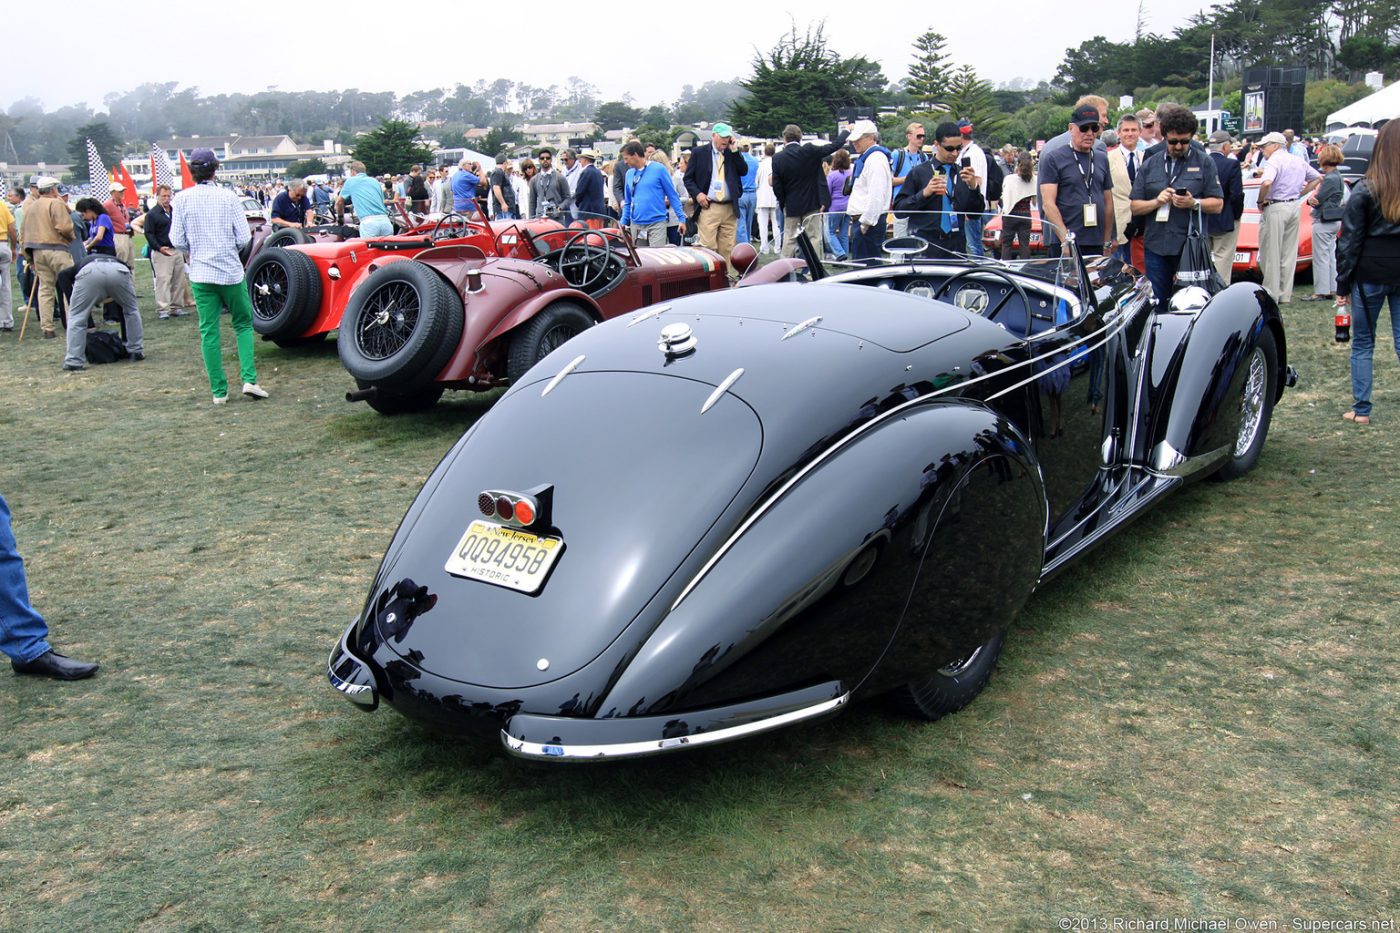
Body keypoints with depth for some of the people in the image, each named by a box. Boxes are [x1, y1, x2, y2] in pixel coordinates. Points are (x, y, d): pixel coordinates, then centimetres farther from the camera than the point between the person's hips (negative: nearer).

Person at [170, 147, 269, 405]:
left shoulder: (183, 199, -3)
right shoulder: (228, 197, -7)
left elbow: (177, 241, -1)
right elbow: (244, 238, -7)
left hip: (200, 274, 1)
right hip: (231, 272, -1)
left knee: (208, 331, 7)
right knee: (243, 325, 13)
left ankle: (219, 391, 6)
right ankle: (249, 379, -2)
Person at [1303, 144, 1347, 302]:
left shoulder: (1330, 179, -17)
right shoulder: (1336, 177, 14)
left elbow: (1317, 200, -17)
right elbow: (1318, 199, 9)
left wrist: (1311, 200, 2)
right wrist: (1313, 200, -10)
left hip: (1324, 223, -10)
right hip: (1333, 221, 10)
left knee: (1321, 257, -4)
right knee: (1331, 256, 13)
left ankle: (1321, 292, -1)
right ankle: (1332, 289, 19)